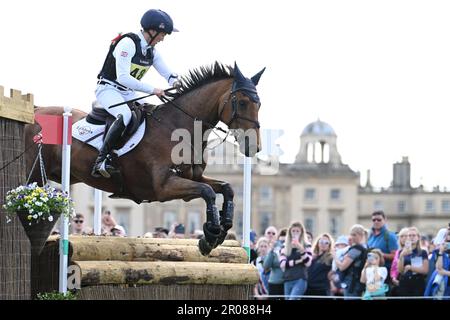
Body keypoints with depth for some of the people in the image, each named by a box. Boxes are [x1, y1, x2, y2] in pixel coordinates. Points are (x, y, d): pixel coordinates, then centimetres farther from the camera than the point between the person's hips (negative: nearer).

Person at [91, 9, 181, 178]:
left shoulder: (152, 51, 6)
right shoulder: (128, 43, -20)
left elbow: (167, 72, 10)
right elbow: (123, 77, -29)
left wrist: (175, 82, -15)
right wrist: (152, 90, -29)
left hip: (128, 93, 9)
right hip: (108, 89, -9)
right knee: (125, 115, -35)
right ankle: (101, 160, -33)